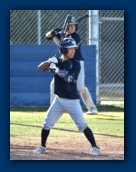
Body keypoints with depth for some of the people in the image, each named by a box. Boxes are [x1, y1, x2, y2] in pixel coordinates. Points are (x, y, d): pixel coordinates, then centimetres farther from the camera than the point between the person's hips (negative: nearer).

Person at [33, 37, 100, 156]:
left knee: (82, 125, -9)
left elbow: (69, 78, -23)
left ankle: (95, 147, -3)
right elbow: (40, 67, -3)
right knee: (47, 124, 4)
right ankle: (42, 147, 20)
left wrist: (56, 68, -22)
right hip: (59, 100, 4)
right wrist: (50, 62, -21)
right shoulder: (57, 61, 3)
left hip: (72, 100, -4)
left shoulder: (75, 64, -9)